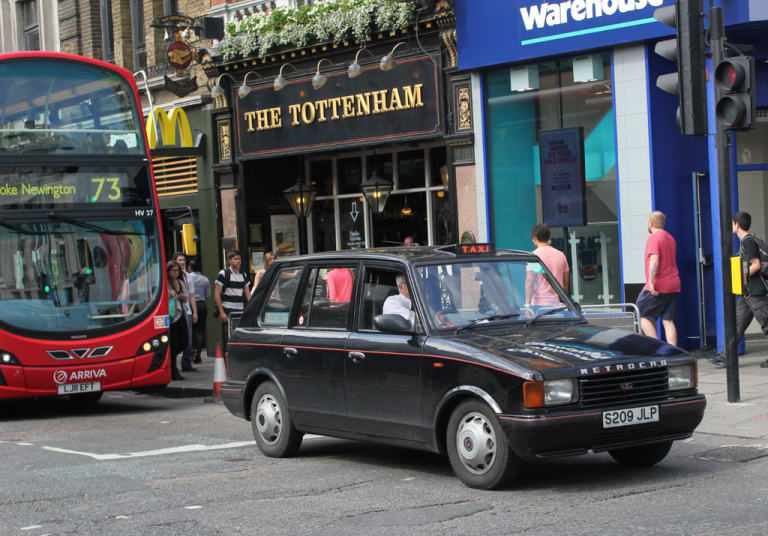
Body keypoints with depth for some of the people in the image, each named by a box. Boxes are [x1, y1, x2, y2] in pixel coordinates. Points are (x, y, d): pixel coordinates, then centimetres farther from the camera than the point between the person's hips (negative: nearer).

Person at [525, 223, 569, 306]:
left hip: (539, 303, -5)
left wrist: (527, 303, -13)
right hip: (556, 303, 5)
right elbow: (566, 282, 17)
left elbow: (530, 281, -11)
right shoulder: (560, 255, 12)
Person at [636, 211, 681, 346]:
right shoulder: (670, 238, 19)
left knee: (644, 316, 1)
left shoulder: (653, 238, -10)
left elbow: (654, 260, -21)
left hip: (658, 287, -8)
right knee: (668, 320, 5)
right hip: (673, 285, 8)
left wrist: (651, 282, -25)